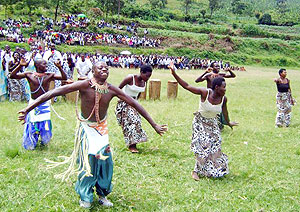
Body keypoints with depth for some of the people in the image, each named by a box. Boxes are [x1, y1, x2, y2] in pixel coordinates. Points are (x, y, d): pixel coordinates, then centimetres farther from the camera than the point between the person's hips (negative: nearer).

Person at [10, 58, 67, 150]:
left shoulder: (49, 76, -5)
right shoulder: (29, 75, -7)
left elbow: (64, 78, -13)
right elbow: (12, 76, -12)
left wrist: (59, 67, -25)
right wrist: (20, 65, -24)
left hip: (45, 105, 1)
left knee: (46, 127, 5)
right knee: (32, 127, 5)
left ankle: (44, 141, 36)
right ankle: (31, 143, 33)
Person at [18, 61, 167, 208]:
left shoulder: (112, 90, -11)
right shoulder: (85, 85, -22)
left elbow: (134, 104, -4)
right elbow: (54, 92, -28)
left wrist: (154, 125, -3)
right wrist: (29, 108, -35)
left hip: (102, 129, 4)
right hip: (87, 129, -4)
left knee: (106, 162, 3)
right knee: (88, 163, -3)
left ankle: (102, 194, 26)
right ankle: (85, 197, 20)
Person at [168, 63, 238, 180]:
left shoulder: (223, 99, -14)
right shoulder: (205, 93, -26)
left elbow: (224, 111, 8)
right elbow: (187, 86, -25)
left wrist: (228, 122, 24)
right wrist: (174, 74, -32)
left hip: (212, 124, 5)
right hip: (200, 122, -4)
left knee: (214, 147, 10)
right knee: (203, 147, -9)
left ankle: (213, 169, 33)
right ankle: (196, 171, 8)